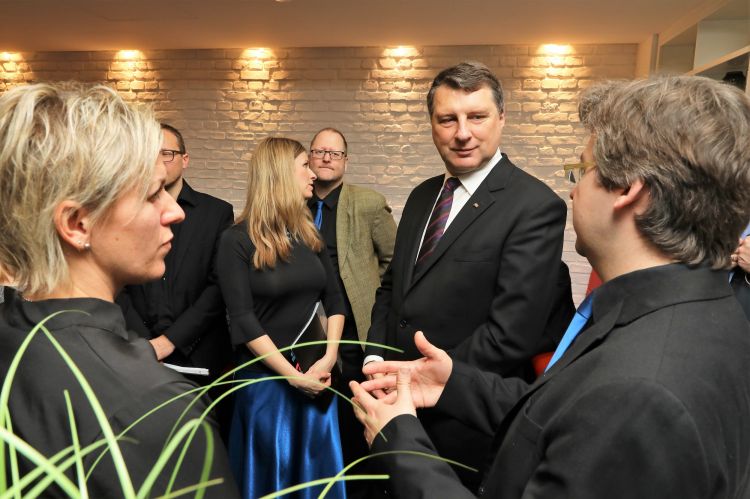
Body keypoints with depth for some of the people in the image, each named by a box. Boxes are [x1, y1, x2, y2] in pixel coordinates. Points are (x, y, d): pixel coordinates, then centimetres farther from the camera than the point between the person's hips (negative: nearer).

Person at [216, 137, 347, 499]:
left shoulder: (309, 233, 6)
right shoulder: (237, 240, -11)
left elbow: (334, 299, 6)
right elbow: (242, 320, -15)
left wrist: (329, 359, -8)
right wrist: (293, 376, -15)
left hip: (316, 375, 5)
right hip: (267, 378, -5)